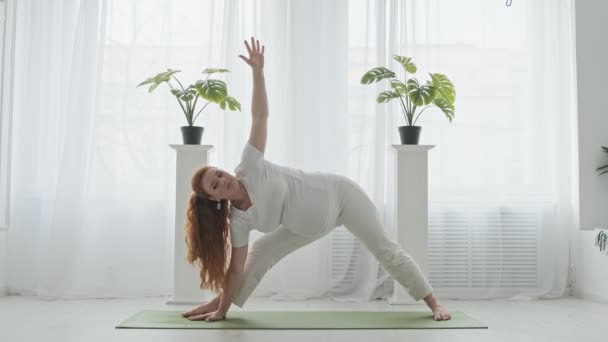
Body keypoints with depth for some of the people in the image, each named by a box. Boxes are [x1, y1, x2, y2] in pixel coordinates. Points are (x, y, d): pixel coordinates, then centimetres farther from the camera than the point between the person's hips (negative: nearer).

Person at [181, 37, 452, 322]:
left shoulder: (249, 168, -26)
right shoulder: (238, 219, -14)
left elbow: (260, 117, -26)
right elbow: (237, 268, -9)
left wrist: (257, 69, -32)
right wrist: (221, 309, -11)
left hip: (338, 194, -4)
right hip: (311, 226, 4)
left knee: (384, 249, -2)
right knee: (260, 252, -1)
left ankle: (434, 303, 11)